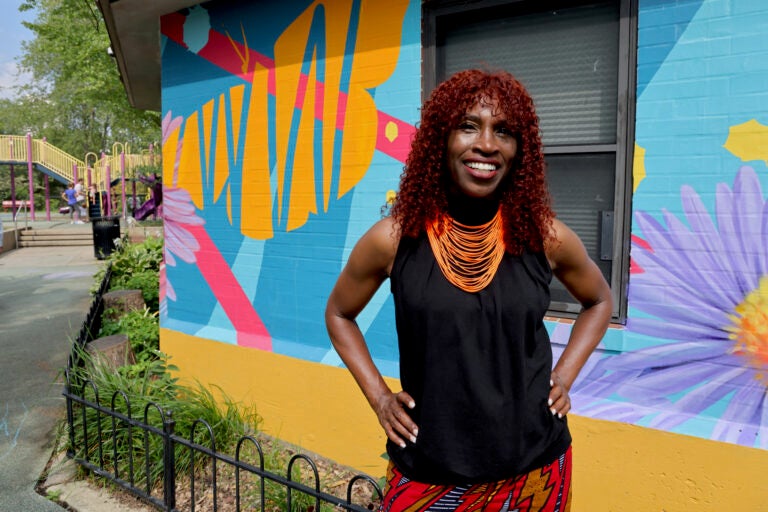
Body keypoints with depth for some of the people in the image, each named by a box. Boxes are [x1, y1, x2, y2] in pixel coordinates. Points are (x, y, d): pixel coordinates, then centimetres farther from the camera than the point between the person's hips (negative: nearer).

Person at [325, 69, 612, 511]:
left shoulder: (545, 236, -8)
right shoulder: (394, 239, -11)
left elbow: (600, 301, 12)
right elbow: (339, 314, 6)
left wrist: (565, 377, 1)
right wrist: (378, 396, -3)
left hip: (534, 468, 2)